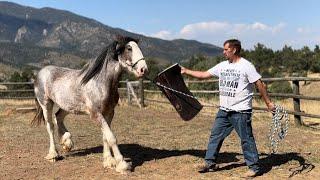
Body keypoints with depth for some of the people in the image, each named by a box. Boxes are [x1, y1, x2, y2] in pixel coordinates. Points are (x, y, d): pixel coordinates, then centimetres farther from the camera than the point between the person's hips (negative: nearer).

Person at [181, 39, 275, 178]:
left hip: (241, 111, -7)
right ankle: (210, 163, 23)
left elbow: (259, 84, -9)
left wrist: (268, 103, -9)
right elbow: (204, 75, 13)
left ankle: (254, 167, 10)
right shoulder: (222, 66, 10)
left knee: (246, 139, -1)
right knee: (215, 136, 11)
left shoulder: (246, 66, -10)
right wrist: (186, 71, 12)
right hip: (224, 110, 7)